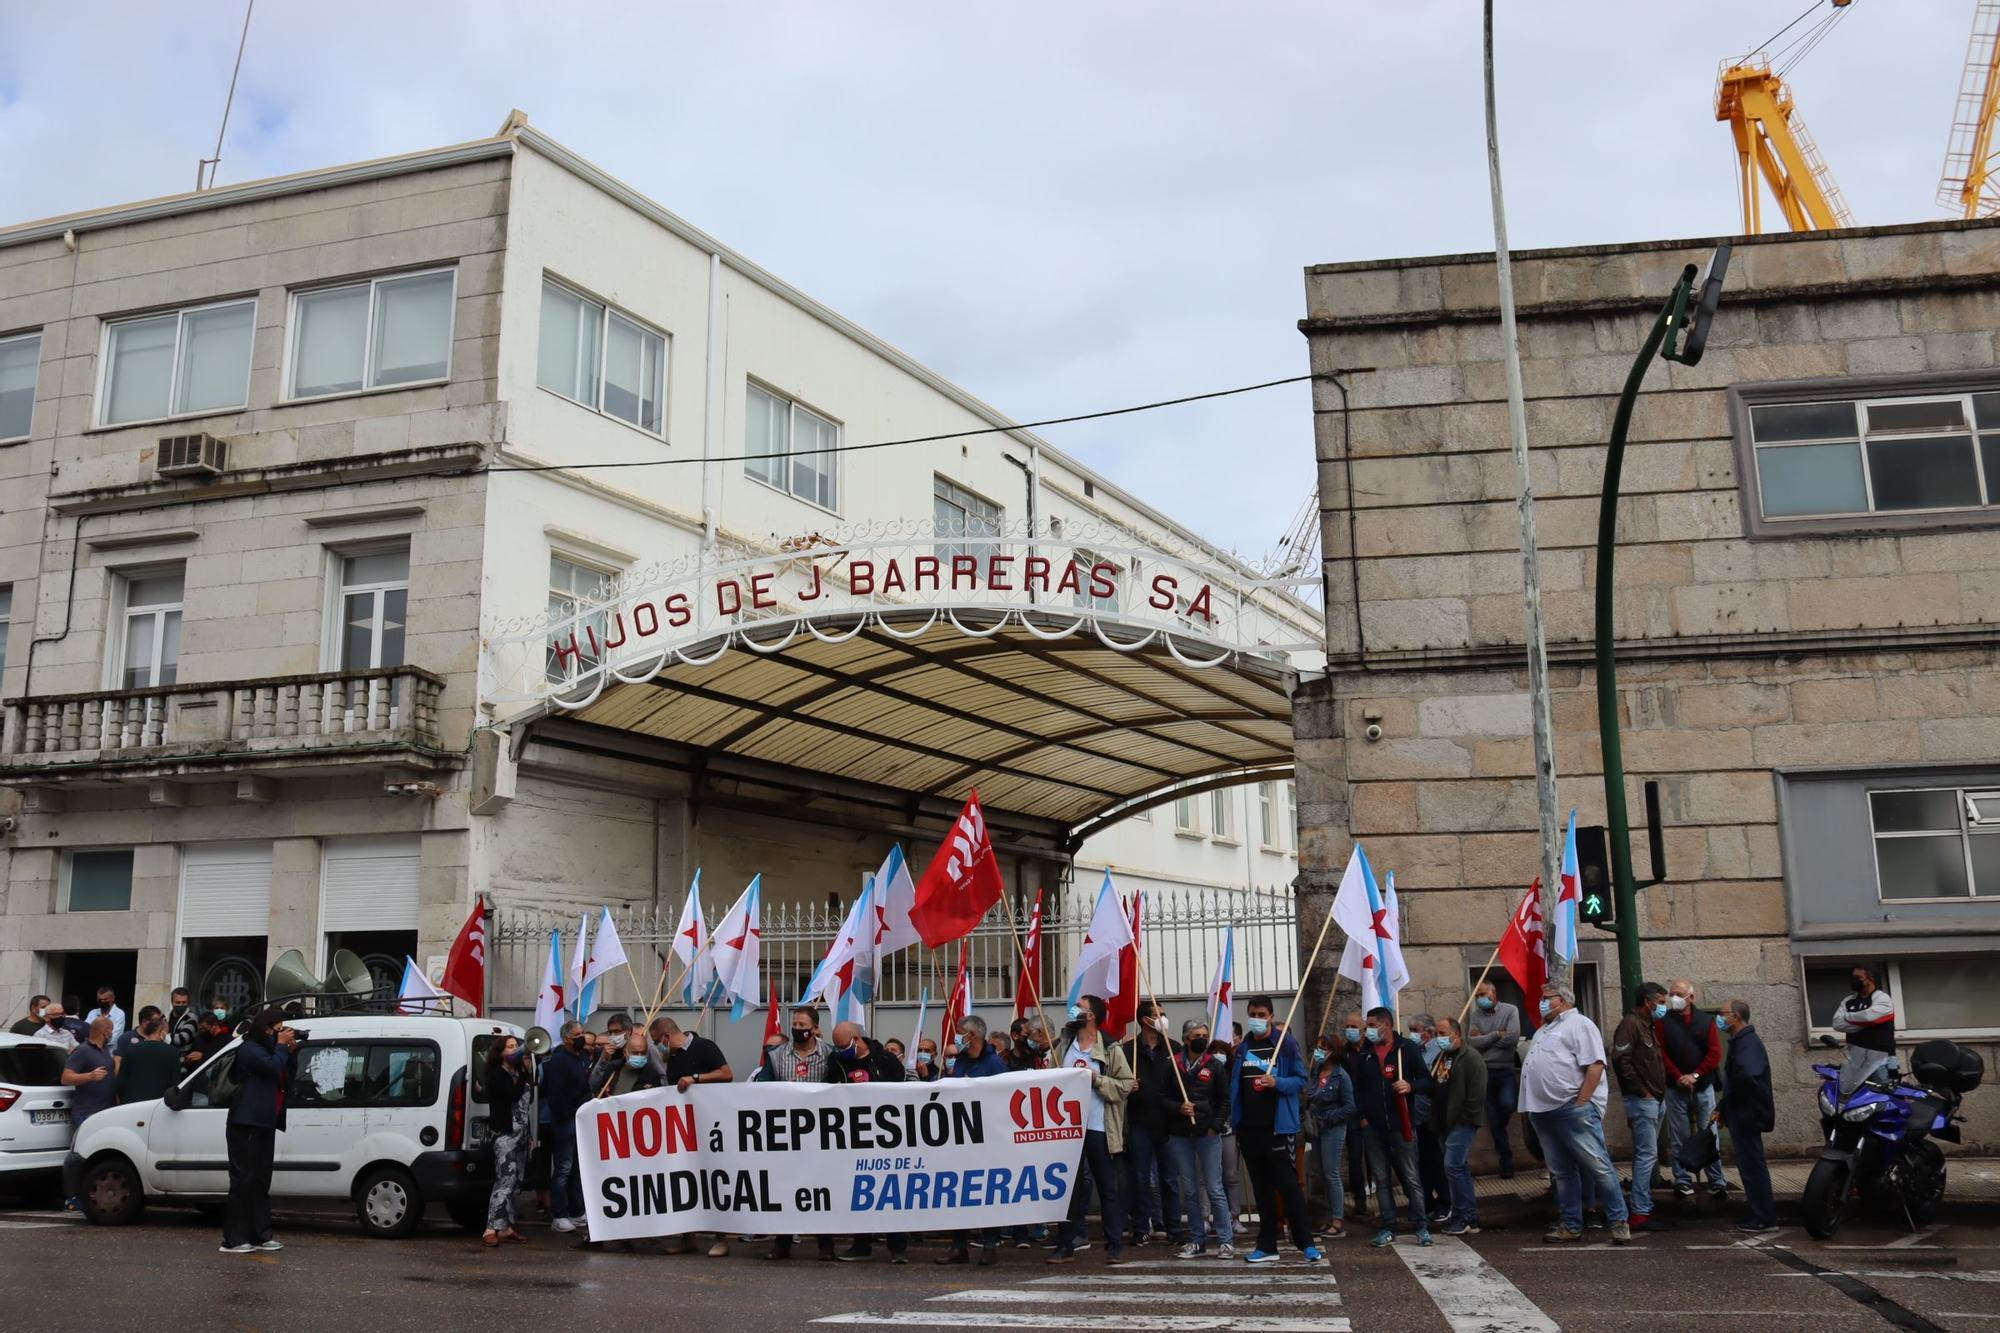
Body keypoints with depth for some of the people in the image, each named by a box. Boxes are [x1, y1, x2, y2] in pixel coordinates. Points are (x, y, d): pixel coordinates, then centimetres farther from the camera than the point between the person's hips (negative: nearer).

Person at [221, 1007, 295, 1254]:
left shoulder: (268, 1049, 21)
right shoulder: (250, 1049, -9)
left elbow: (285, 1078, 21)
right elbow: (272, 1067, -25)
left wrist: (289, 1051, 9)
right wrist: (282, 1046, -10)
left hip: (264, 1124, 10)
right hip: (246, 1125, -10)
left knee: (260, 1182, 11)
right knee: (243, 1181, -9)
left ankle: (260, 1235, 15)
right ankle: (233, 1239, -7)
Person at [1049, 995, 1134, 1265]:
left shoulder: (1110, 1050, -3)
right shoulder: (1063, 1047, 9)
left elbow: (1127, 1084, -7)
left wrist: (1096, 1079, -15)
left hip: (1099, 1128, -4)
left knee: (1108, 1188, 5)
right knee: (1068, 1188, 8)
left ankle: (1115, 1245, 13)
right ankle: (1065, 1245, 14)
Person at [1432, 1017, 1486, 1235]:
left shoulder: (1471, 1058, -11)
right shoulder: (1441, 1058, 16)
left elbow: (1477, 1094, -18)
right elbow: (1433, 1088, 23)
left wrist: (1466, 1119, -17)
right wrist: (1436, 1119, 15)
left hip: (1463, 1123, -9)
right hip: (1446, 1124, 9)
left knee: (1452, 1166, -14)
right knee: (1461, 1168, 12)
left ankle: (1464, 1217, -6)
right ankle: (1470, 1217, 18)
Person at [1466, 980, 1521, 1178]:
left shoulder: (1510, 1011, -2)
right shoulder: (1476, 1015, 6)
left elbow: (1513, 1038, -16)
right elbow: (1472, 1043, -8)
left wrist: (1484, 1038, -8)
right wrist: (1497, 1035, -13)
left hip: (1507, 1070, -3)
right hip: (1485, 1072, 3)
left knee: (1507, 1104, -26)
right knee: (1493, 1120, 5)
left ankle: (1500, 1129, 10)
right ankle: (1506, 1162, 17)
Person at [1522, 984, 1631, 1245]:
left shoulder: (1578, 1024, -4)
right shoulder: (1544, 1031, 24)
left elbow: (1595, 1065, -14)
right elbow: (1534, 1068, 28)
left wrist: (1580, 1103, -18)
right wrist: (1533, 1105, 17)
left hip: (1574, 1109, -9)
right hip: (1545, 1113, 9)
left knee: (1598, 1166, -6)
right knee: (1561, 1172, 11)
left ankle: (1619, 1222, 0)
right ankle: (1570, 1226, 16)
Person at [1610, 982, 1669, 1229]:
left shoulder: (1648, 1027, 18)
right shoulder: (1630, 1025, -13)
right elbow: (1621, 1060, -23)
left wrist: (1658, 1091, 13)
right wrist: (1641, 1091, -18)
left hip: (1653, 1099, 10)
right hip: (1641, 1100, -10)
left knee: (1646, 1155, 12)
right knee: (1647, 1155, -12)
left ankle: (1645, 1208, 18)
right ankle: (1640, 1212, -12)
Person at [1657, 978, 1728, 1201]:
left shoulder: (1706, 1022, 6)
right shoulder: (1663, 1022, 4)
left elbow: (1715, 1053, -2)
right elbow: (1661, 1053, -3)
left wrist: (1695, 1075, -12)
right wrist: (1678, 1076, -15)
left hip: (1703, 1087, 0)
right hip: (1675, 1089, 0)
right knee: (1678, 1139, 1)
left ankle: (1717, 1181, 5)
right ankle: (1683, 1181, 7)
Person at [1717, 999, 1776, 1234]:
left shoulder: (1748, 1043, -18)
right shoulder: (1740, 1041, 15)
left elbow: (1747, 1075, -36)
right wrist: (1722, 1109, 18)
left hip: (1747, 1115, -10)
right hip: (1741, 1114, 10)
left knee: (1752, 1166, -5)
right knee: (1751, 1165, 15)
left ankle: (1764, 1219, 0)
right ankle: (1760, 1213, 22)